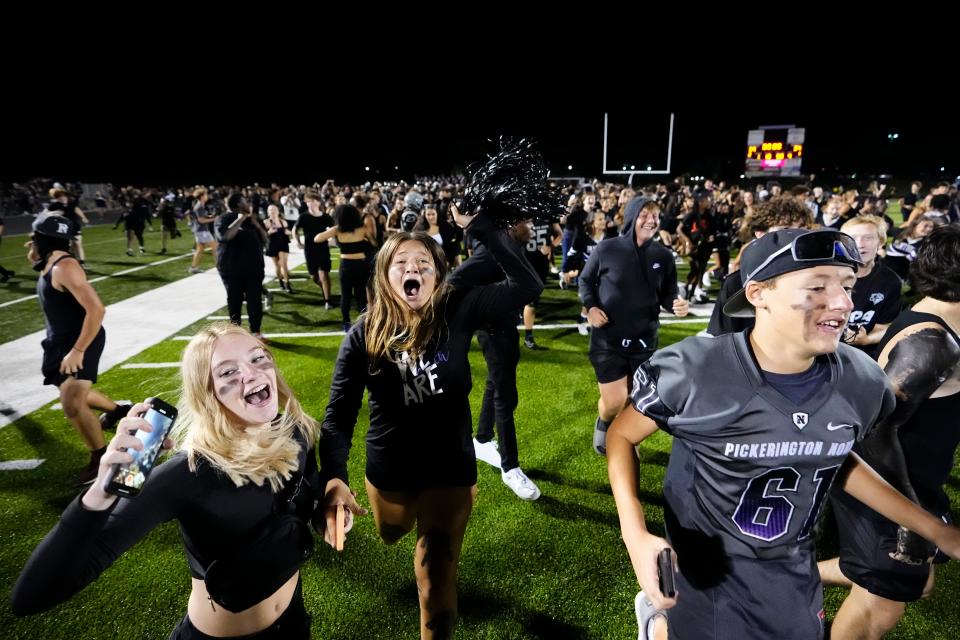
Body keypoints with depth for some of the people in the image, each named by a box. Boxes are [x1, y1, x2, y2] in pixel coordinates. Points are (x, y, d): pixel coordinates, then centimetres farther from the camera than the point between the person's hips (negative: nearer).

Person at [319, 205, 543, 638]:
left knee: (437, 575, 5)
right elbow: (340, 412, -16)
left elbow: (528, 285, -25)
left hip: (450, 467, -2)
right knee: (391, 535, 34)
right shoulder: (364, 333, -15)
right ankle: (413, 519, 72)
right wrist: (333, 476, -32)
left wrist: (478, 224, -27)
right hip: (388, 468, 3)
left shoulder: (457, 312, -17)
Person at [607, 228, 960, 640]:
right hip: (705, 568, -4)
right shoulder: (691, 371, -28)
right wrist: (635, 535, -27)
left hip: (793, 572, 5)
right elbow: (622, 436, -14)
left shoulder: (862, 381, -14)